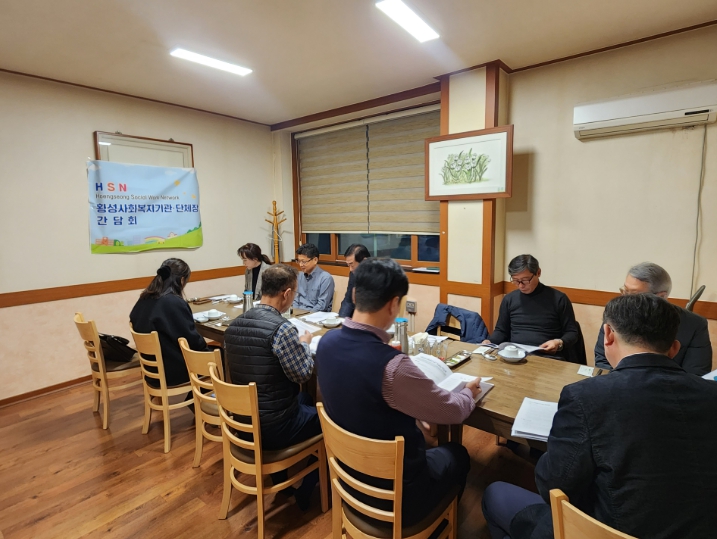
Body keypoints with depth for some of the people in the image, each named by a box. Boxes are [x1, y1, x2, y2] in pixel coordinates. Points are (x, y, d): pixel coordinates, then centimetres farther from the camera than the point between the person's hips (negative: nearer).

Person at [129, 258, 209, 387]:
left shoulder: (144, 300, 1)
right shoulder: (176, 303, -23)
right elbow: (192, 340, -19)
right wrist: (205, 347, 3)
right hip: (172, 372, -8)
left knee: (207, 350, 22)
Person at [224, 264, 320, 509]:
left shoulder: (234, 324, -1)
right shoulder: (282, 328, -26)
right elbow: (303, 374, -16)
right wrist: (304, 344, 1)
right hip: (272, 427, -7)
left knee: (305, 399, 29)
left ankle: (280, 479, 37)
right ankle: (306, 492, 27)